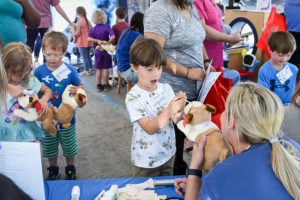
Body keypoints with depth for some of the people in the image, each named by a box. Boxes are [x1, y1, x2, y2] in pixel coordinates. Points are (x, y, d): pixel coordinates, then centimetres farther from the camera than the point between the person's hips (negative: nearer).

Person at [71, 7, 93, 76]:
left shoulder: (79, 22, -15)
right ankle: (91, 69, 25)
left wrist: (72, 35, 0)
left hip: (82, 42, -7)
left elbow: (77, 33, -17)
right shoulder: (88, 21, 6)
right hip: (88, 41, 8)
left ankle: (86, 71, 3)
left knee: (84, 57, -1)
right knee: (88, 55, 18)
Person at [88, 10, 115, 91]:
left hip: (97, 51, 2)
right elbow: (113, 36, -21)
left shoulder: (93, 29, -2)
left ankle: (99, 85, 14)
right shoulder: (107, 27, -9)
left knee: (99, 69, 9)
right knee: (105, 69, 6)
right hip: (106, 50, -2)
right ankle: (106, 85, 14)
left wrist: (98, 41, -15)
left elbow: (89, 38, -15)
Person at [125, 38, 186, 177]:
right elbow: (149, 128, -26)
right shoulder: (133, 97, -19)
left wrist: (180, 110, -31)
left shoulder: (166, 88, -5)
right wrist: (169, 111, -41)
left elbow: (176, 120, -8)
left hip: (168, 154, 5)